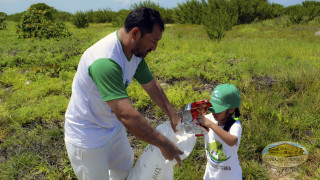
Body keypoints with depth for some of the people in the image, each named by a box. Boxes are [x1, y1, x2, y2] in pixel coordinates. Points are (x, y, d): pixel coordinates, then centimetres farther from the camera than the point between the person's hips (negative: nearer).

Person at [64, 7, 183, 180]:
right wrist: (163, 144, -31)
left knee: (125, 166, 26)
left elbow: (151, 85, 4)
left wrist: (173, 115, 1)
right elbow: (127, 115, -41)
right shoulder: (105, 61, -38)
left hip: (113, 128, 8)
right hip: (87, 138, -8)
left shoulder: (135, 52, -8)